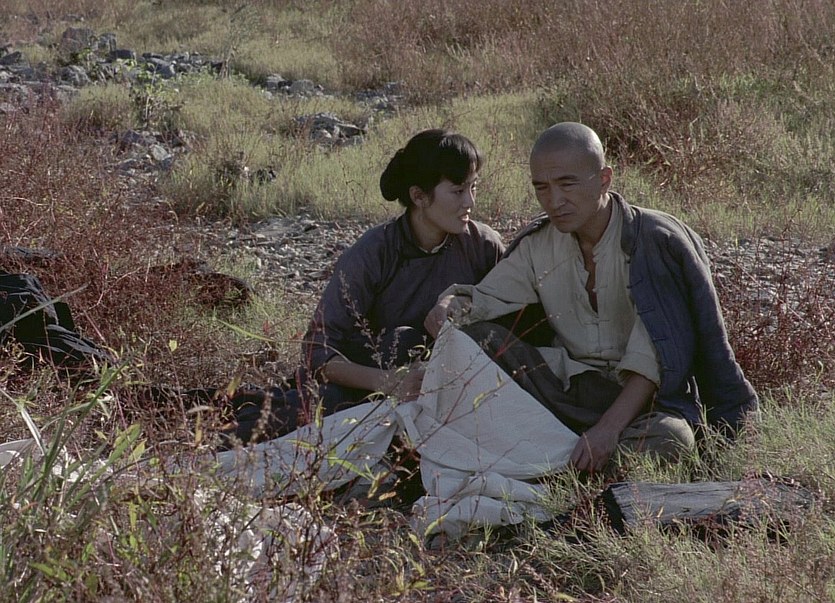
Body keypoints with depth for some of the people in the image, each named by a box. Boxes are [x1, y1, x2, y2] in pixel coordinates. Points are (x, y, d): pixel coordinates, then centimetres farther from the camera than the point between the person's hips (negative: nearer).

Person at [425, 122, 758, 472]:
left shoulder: (656, 241, -12)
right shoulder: (538, 245, 7)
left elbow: (651, 357, -19)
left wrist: (609, 426, -31)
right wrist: (451, 305, -22)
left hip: (648, 400, -4)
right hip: (571, 393, 5)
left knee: (664, 439, -39)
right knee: (475, 336, -15)